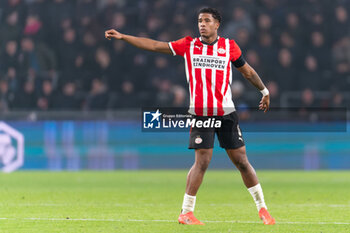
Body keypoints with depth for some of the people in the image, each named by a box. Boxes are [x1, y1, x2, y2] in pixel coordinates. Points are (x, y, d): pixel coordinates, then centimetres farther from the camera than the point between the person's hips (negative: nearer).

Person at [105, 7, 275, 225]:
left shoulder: (229, 46, 4)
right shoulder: (188, 45, 5)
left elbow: (247, 71, 18)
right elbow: (155, 45, 4)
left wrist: (265, 91, 23)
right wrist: (122, 37, 0)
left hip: (226, 113, 1)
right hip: (200, 113, -1)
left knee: (241, 160, 2)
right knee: (202, 161, -10)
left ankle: (262, 207, 14)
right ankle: (186, 212, -2)